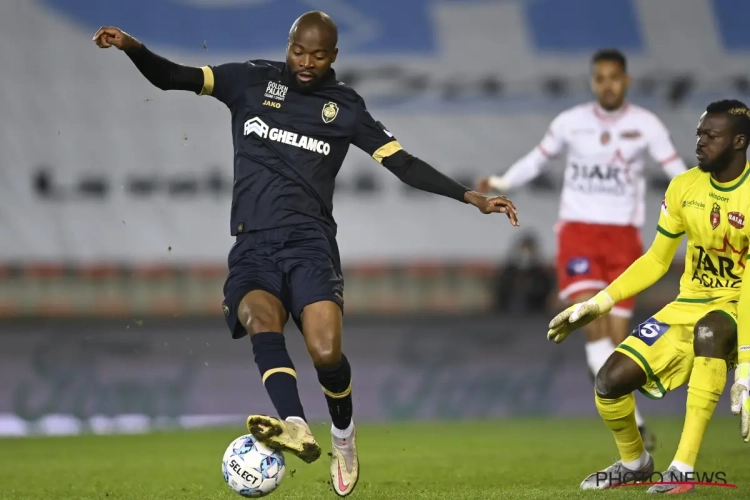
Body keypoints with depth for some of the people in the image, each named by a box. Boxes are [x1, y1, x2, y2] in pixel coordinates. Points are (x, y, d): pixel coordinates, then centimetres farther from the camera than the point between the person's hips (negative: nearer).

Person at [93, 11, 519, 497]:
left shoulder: (345, 106, 12)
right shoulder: (252, 80, 12)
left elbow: (402, 163, 12)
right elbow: (170, 77, 10)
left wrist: (471, 196, 4)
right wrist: (132, 47, -10)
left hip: (309, 242, -1)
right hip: (252, 247, 1)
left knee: (326, 350, -22)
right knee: (261, 318, -32)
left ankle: (344, 437, 8)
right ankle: (296, 427, -52)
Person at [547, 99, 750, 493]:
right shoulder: (683, 187, -1)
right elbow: (656, 261, 10)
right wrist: (597, 305, 2)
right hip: (688, 306, 5)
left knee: (709, 329, -40)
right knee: (611, 380, -11)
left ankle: (683, 468, -38)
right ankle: (634, 462, 21)